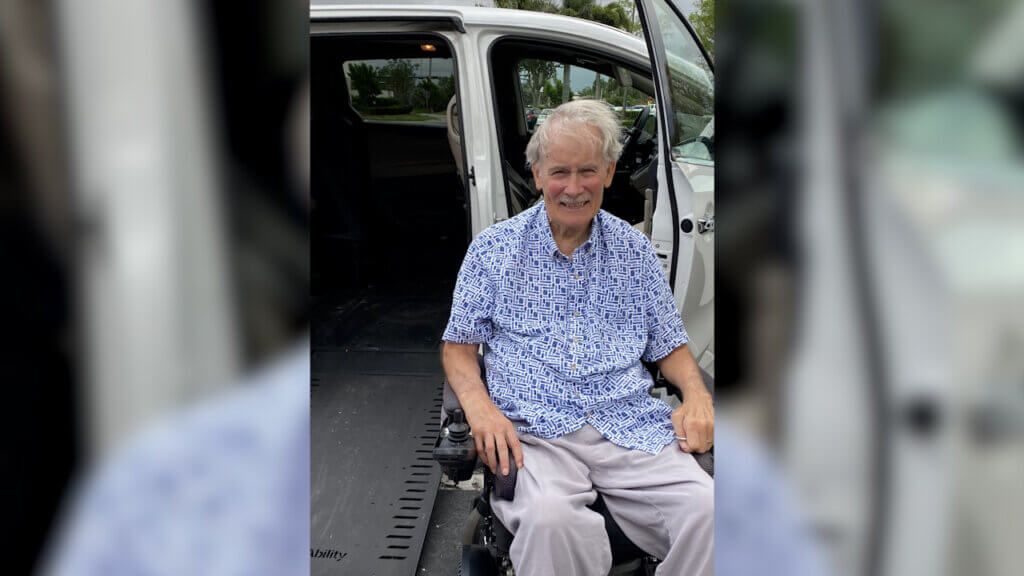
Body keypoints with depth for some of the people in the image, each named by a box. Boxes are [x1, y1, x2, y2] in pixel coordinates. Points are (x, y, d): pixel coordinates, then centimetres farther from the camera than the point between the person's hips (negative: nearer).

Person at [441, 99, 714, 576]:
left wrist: (697, 394, -2)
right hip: (533, 430, -2)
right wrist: (479, 406, -11)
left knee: (708, 510, -24)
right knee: (550, 517, -35)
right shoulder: (493, 248, 8)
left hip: (628, 426, 3)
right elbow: (458, 345, 9)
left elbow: (669, 345, 20)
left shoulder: (633, 249, 14)